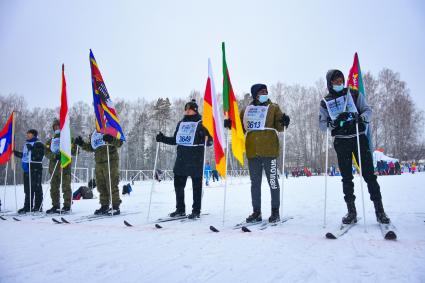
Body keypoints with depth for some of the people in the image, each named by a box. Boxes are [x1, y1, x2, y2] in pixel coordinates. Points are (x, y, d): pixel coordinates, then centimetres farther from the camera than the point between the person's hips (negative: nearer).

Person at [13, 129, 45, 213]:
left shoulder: (38, 144, -5)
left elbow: (39, 156, -16)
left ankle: (38, 206, 1)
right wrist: (15, 152, 25)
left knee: (37, 187, -4)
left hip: (36, 168, -8)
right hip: (27, 168, 8)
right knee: (27, 188, 10)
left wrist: (32, 149, -24)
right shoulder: (26, 143, 20)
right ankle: (27, 206, 17)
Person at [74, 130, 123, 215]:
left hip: (110, 162, -7)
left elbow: (119, 142, -13)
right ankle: (104, 206, 18)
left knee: (112, 186, -8)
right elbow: (91, 147, 25)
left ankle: (115, 207, -2)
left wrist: (111, 139, -32)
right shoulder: (93, 135, 18)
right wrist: (82, 143, 11)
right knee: (101, 186, 9)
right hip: (99, 163, 7)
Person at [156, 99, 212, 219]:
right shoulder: (181, 123, 17)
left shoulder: (201, 123, -1)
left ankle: (196, 211, 11)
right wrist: (163, 139, 12)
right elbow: (175, 140, 23)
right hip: (181, 159, 6)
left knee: (196, 186, 2)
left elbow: (209, 141, -6)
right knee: (178, 184, 8)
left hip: (196, 160, -6)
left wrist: (206, 139, -28)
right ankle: (180, 209, 20)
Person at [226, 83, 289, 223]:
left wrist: (283, 122, -22)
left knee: (273, 181, -1)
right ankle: (256, 212, 16)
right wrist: (231, 124, 2)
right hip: (252, 151, 4)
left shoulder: (273, 107, 7)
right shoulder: (246, 110, 15)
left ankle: (275, 212, 9)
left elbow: (279, 126, -1)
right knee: (255, 183, 8)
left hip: (269, 151, -3)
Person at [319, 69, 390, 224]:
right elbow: (322, 124, 6)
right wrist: (334, 123, -16)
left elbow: (368, 110, 6)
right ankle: (351, 211, 10)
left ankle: (379, 210, 1)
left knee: (369, 174, -5)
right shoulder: (325, 102, 10)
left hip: (359, 138, -1)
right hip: (341, 141, 1)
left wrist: (361, 117, -16)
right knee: (346, 177, 4)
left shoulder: (354, 94, 9)